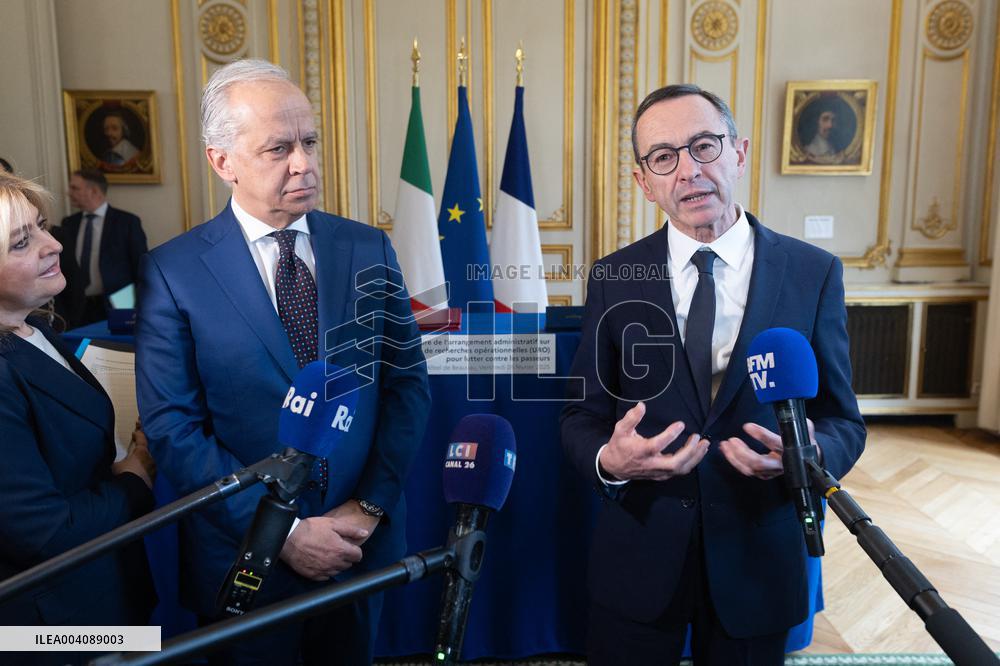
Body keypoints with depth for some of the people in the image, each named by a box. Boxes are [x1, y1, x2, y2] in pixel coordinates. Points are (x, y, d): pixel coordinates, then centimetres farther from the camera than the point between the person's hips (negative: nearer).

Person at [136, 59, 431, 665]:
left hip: (361, 542, 3)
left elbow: (409, 382, -2)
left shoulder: (369, 249, -4)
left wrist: (370, 505, -10)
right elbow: (173, 429, -12)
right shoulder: (173, 271, -10)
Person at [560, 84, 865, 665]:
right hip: (638, 557, 0)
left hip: (759, 560, 1)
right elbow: (582, 416, -1)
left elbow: (843, 422, 0)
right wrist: (608, 460, -23)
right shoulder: (614, 279, -5)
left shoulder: (814, 274, -5)